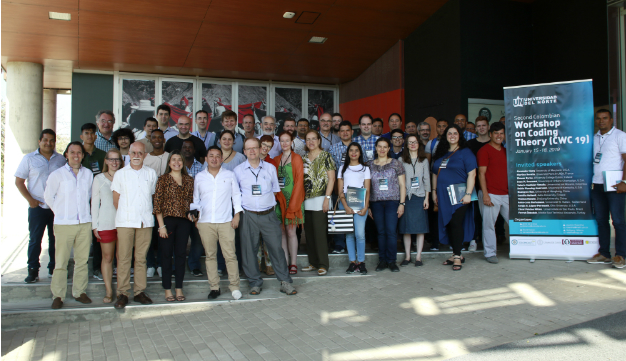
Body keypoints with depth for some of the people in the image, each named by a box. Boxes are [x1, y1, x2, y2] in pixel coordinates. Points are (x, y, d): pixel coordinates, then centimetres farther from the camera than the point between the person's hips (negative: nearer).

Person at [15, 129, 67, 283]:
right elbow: (19, 181, 4)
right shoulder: (29, 158, 4)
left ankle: (54, 269, 18)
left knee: (56, 239, 7)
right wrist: (30, 199, -6)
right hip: (37, 207, -1)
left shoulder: (61, 159, 9)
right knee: (35, 239, 1)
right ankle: (33, 271, 9)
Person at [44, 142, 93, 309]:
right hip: (64, 224, -3)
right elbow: (48, 196, 7)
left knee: (82, 260, 7)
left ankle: (79, 292, 18)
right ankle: (58, 295, 8)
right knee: (61, 261, -2)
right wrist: (62, 212, 7)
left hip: (84, 223, 3)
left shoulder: (88, 174, 9)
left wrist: (84, 210, 13)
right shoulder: (57, 174, -1)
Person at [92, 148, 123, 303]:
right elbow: (94, 203, 6)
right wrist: (94, 225, 2)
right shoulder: (99, 179, 6)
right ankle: (109, 291, 11)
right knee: (107, 258, 3)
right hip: (105, 224, 0)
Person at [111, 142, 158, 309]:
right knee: (123, 258, -2)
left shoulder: (151, 173, 10)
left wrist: (147, 213, 9)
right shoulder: (120, 174, 6)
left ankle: (140, 292, 13)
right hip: (125, 221, -1)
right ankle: (122, 293, 5)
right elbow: (116, 200, 8)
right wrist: (126, 214, 7)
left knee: (141, 258, 5)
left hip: (146, 222, 1)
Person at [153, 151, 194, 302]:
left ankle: (179, 288, 14)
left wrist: (193, 214, -3)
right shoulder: (163, 179, 1)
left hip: (184, 221, 3)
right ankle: (167, 289, 11)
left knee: (181, 254, 6)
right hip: (167, 219, -2)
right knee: (166, 254, 3)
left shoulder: (189, 180, 10)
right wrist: (161, 225, -9)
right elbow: (157, 204, -3)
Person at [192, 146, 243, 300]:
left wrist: (237, 214, 1)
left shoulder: (229, 175, 9)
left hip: (226, 222, -1)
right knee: (210, 255, 5)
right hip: (205, 222, 2)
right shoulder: (199, 177, 11)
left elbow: (236, 195, 10)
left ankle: (235, 286, 6)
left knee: (230, 255, -4)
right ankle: (214, 287, 14)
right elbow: (195, 199, 18)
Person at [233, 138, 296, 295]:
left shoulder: (270, 168, 8)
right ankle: (255, 283, 16)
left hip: (269, 214, 0)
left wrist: (269, 203, 4)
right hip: (248, 216, 0)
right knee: (249, 250, 3)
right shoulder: (239, 170, 5)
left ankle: (285, 282, 8)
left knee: (276, 247, -1)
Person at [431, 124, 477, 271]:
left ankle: (457, 257, -4)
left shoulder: (465, 152, -3)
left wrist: (468, 194, -17)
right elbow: (435, 174, 19)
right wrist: (434, 191, 12)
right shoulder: (440, 154, 14)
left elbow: (472, 174, -10)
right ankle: (455, 254, 17)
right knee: (448, 224, 7)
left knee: (456, 223, -10)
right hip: (443, 196, 6)